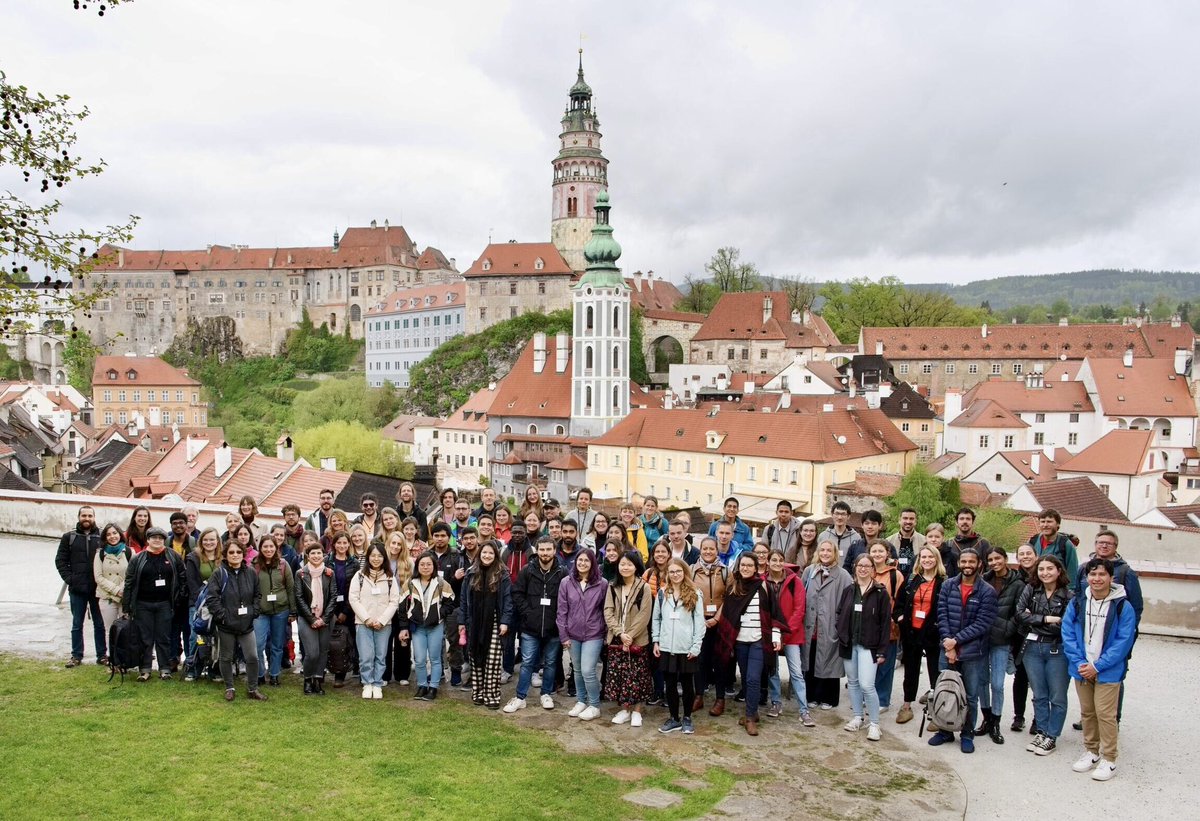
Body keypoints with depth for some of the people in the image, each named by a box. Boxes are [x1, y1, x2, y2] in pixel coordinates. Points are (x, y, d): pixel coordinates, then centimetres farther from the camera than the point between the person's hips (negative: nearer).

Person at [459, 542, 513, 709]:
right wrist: (462, 621, 5)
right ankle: (477, 692, 17)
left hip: (494, 624, -3)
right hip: (474, 624, 3)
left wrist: (505, 622, -13)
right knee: (476, 659, 8)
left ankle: (492, 695, 0)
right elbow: (464, 599, 9)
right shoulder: (471, 574, 7)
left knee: (493, 661, -4)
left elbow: (507, 600, -5)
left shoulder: (502, 575, -2)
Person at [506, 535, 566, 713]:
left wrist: (560, 617, -7)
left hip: (553, 627, 0)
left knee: (550, 663, 13)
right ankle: (520, 698, 12)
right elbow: (517, 594, 2)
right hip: (530, 626, 0)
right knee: (527, 663, 5)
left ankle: (546, 694, 28)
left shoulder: (562, 572, -5)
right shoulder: (527, 570, -1)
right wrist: (527, 612, -6)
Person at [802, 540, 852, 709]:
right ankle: (812, 696, 22)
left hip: (830, 628, -3)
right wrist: (801, 619, 8)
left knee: (829, 662, 5)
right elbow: (801, 596, 11)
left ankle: (828, 698, 18)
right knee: (810, 662, 9)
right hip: (810, 626, 3)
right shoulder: (808, 571, 7)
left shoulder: (842, 575, -5)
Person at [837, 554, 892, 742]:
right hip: (849, 645, 5)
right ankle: (857, 717, 25)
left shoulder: (880, 593, -4)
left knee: (866, 685, -12)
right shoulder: (848, 591, 9)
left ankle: (874, 724, 0)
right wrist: (841, 635, -1)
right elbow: (840, 615, 15)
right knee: (853, 682, 12)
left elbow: (885, 623, -5)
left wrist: (882, 650, -9)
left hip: (869, 646, -5)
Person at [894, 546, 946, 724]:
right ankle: (907, 706, 26)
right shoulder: (911, 580, 7)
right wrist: (899, 616, 2)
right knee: (911, 670, 15)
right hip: (911, 631, 5)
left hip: (933, 633, -5)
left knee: (935, 670, 5)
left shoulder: (944, 582, -7)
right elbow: (899, 601, 16)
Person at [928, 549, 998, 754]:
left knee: (971, 697, 7)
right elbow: (942, 616, -1)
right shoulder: (947, 586, 3)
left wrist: (956, 640, -16)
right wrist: (948, 643, -12)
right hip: (947, 650, 3)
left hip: (973, 652, -3)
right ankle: (945, 731, 26)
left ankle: (967, 735, 22)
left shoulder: (987, 591, -6)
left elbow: (983, 624, -11)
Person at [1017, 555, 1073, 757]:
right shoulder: (1031, 590, 2)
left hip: (1057, 649, -3)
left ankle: (1051, 737, 16)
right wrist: (1046, 619, -16)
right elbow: (1019, 613, -8)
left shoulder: (1068, 595, -10)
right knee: (1039, 695, 13)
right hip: (1032, 648, 3)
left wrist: (1033, 618, -13)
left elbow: (1066, 626, -16)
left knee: (1057, 697, 5)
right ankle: (1042, 732, 24)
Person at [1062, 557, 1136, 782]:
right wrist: (1079, 663, -11)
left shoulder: (1123, 607, -9)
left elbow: (1123, 641, -11)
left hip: (1108, 671, -4)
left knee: (1105, 714, -4)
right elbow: (1068, 634, 1)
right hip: (1082, 669, 4)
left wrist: (1097, 666, -13)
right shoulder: (1077, 603, 1)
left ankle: (1109, 759, 9)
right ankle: (1091, 751, 28)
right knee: (1087, 712, 14)